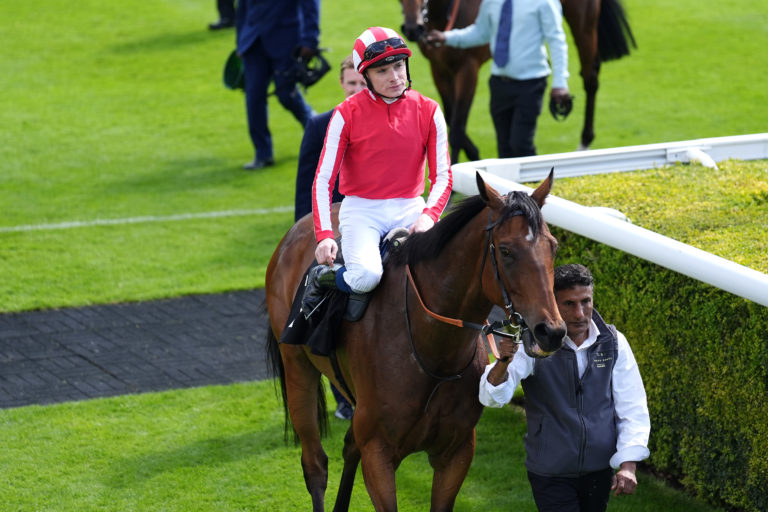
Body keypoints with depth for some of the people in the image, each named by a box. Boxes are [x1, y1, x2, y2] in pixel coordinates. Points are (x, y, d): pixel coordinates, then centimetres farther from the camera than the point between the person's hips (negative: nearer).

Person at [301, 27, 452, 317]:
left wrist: (429, 215, -21)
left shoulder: (428, 111, 2)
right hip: (361, 209, -2)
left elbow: (443, 176, 1)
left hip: (410, 208, 2)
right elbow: (323, 179, -5)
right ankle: (321, 277, 1)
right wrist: (324, 235, -20)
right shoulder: (347, 114, -4)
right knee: (366, 275, -30)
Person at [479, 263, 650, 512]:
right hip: (550, 472, -3)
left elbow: (632, 408, 1)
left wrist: (628, 464, -10)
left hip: (600, 470, 3)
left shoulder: (613, 343, -4)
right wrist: (503, 363, -45)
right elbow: (493, 396, -23)